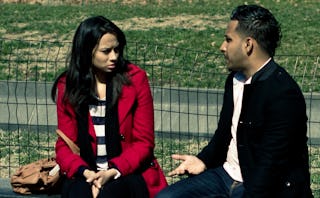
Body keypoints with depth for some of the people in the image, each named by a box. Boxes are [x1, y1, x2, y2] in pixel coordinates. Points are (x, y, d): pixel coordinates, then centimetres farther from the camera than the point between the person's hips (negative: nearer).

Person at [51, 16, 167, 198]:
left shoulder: (135, 79, -2)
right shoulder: (67, 86, 3)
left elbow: (143, 142, -2)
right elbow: (65, 144, 4)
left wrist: (113, 172, -18)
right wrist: (86, 173, -17)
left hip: (127, 171, -1)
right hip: (86, 173, 1)